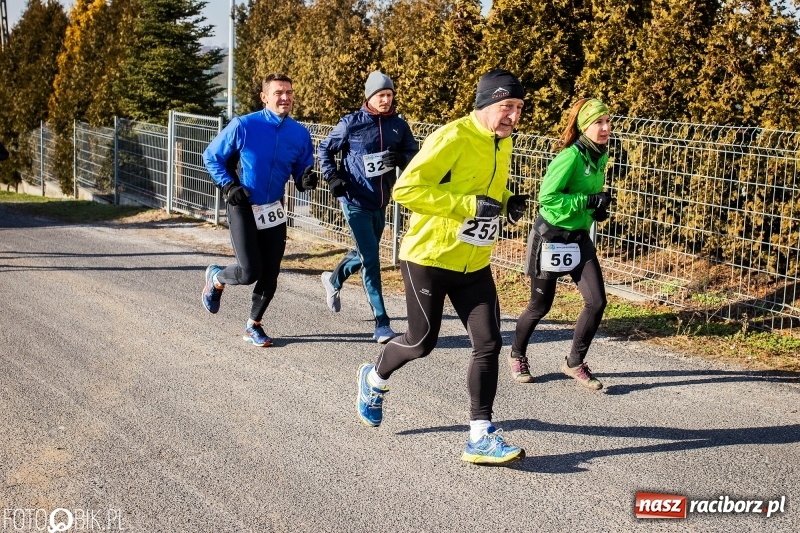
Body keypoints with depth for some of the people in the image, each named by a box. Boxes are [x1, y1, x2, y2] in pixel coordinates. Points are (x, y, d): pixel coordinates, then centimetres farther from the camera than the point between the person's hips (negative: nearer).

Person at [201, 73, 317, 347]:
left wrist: (306, 180, -15)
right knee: (250, 271, -10)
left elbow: (301, 174, 8)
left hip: (274, 211, 4)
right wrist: (228, 185, -12)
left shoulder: (300, 134, -1)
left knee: (270, 274, 5)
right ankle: (216, 278, 24)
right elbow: (211, 157, -1)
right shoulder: (243, 126, -13)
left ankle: (253, 326, 26)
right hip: (243, 208, -4)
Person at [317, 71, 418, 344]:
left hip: (380, 202, 5)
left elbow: (415, 154, 3)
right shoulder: (351, 123, -7)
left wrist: (401, 159, -19)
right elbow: (325, 149, 4)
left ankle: (333, 280, 52)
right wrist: (332, 178, -9)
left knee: (364, 253, 21)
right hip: (355, 201, -5)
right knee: (371, 259, -9)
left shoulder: (399, 125, 3)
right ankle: (382, 324, -6)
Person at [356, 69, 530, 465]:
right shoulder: (452, 139, -19)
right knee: (422, 342, 6)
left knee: (489, 343, -3)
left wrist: (508, 204, 1)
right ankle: (374, 379, 38)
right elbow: (405, 189, -25)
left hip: (474, 264, 7)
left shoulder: (503, 143, 8)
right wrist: (469, 204, -28)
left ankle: (480, 437, 2)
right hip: (429, 258, -7)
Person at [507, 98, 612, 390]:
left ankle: (575, 363, 13)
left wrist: (598, 207, 1)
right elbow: (547, 196, -26)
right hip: (551, 237, -7)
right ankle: (517, 355, 33)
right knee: (540, 307, 7)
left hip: (579, 238, 7)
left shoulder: (600, 156, 4)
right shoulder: (571, 156, -21)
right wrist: (589, 201, -27)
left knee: (597, 302, -4)